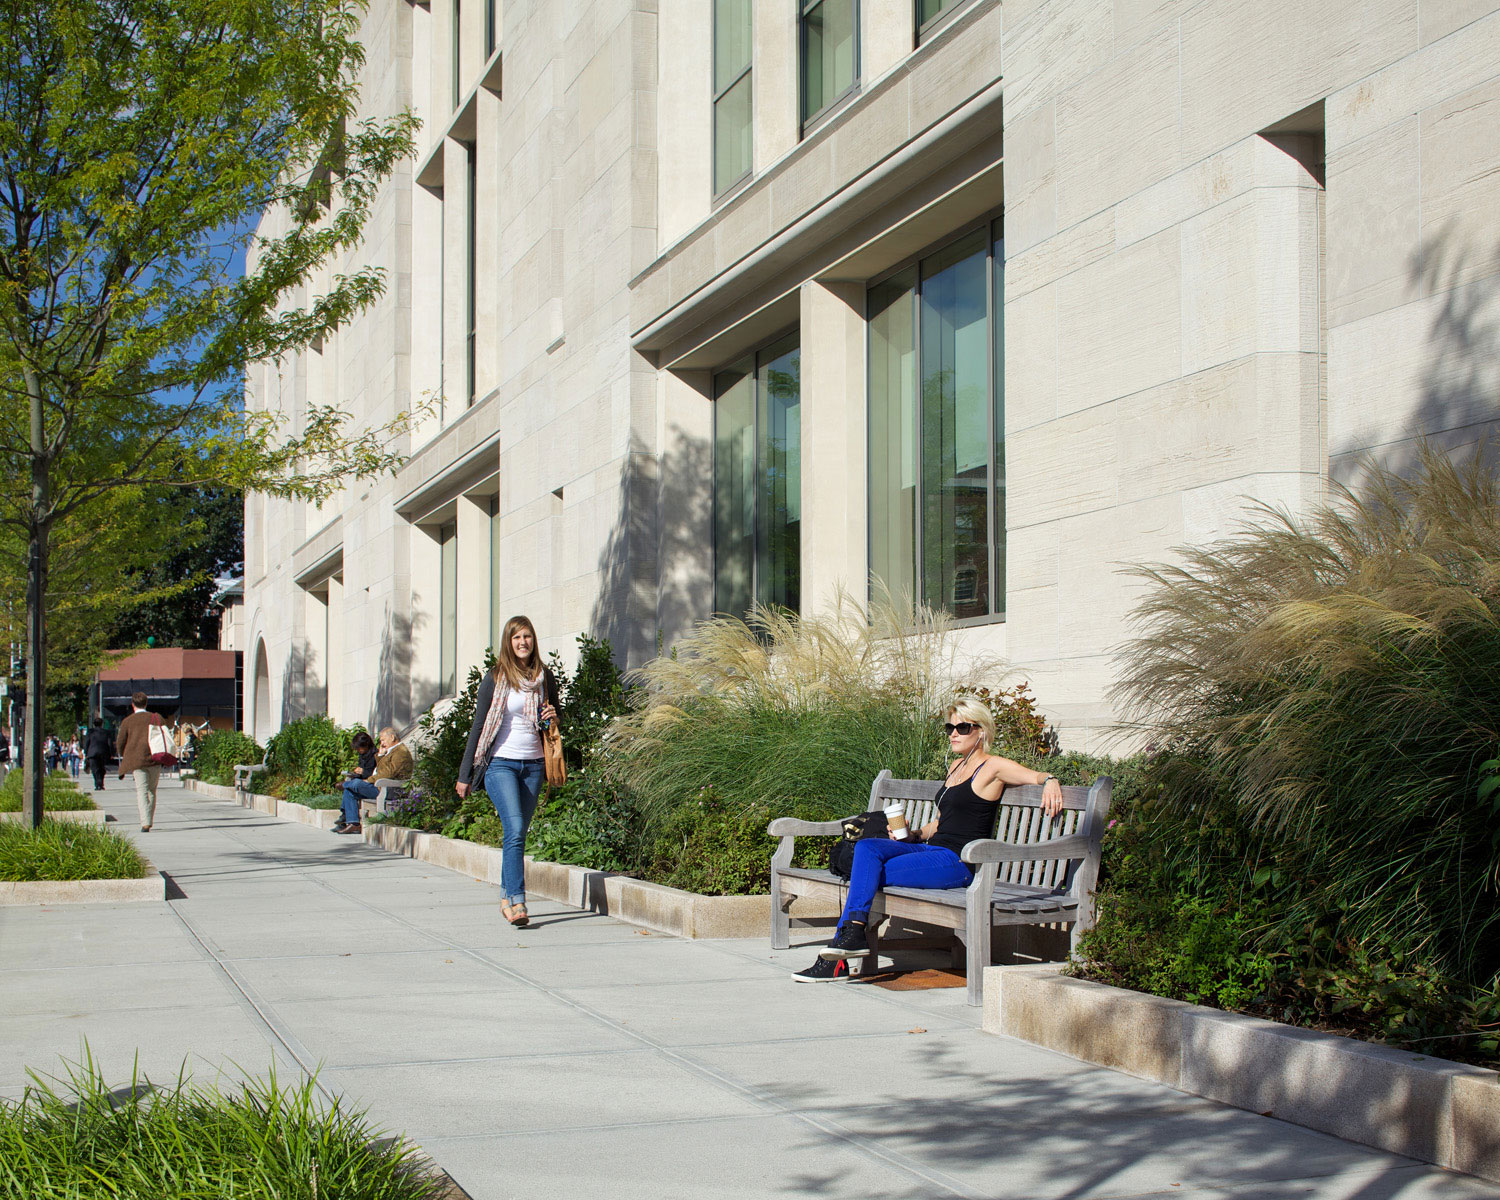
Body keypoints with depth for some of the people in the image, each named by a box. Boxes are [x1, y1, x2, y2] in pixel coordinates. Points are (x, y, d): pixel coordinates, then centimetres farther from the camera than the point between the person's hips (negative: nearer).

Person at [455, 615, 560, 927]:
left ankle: (507, 898, 19)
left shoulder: (545, 678, 9)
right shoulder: (495, 678, -2)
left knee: (518, 834, 6)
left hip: (533, 765, 4)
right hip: (500, 763, -4)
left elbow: (553, 720, 23)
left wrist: (552, 718, -3)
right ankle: (517, 901, -22)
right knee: (515, 830, -18)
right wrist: (465, 774, 1)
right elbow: (479, 726, 1)